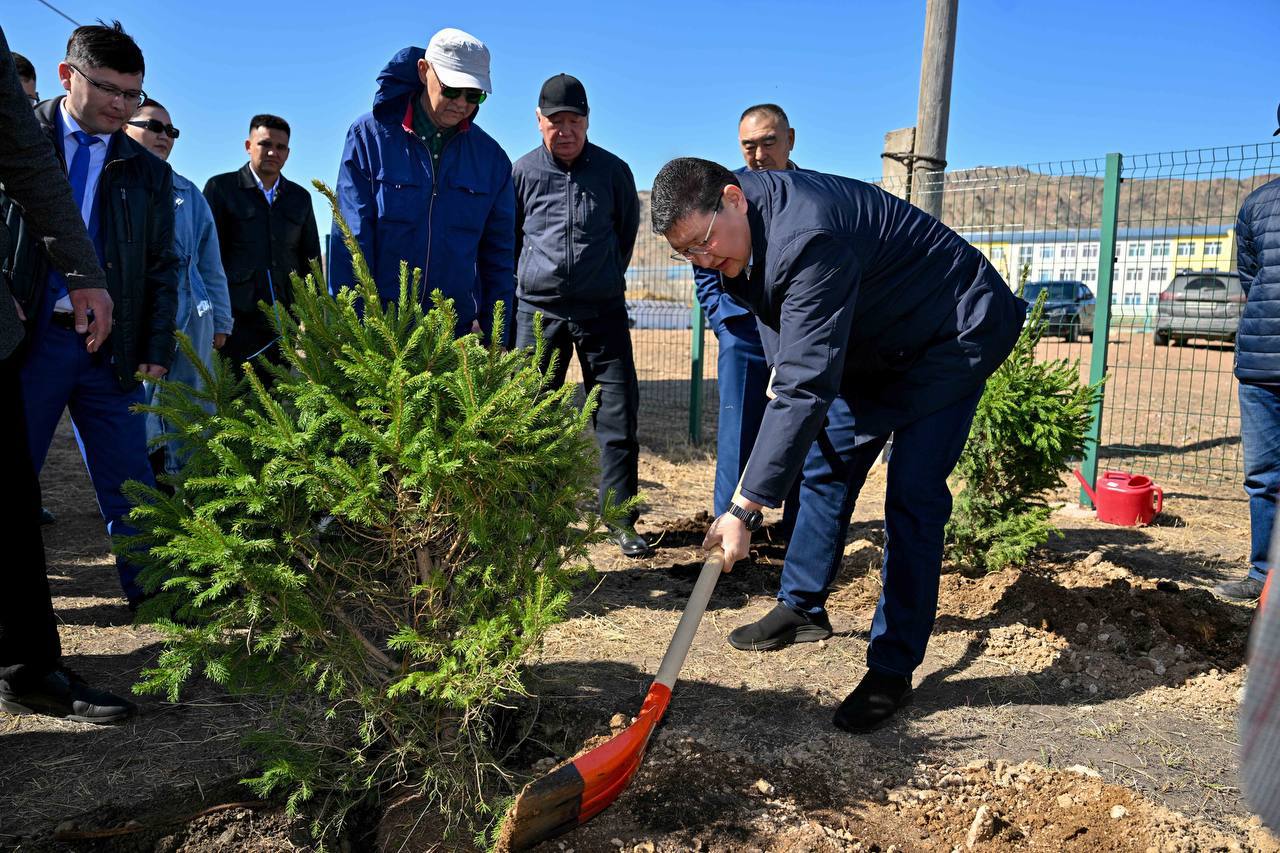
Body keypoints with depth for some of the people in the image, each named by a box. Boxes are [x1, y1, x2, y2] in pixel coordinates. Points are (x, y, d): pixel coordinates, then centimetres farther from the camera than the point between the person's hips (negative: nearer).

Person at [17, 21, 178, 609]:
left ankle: (150, 590, 14)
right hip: (28, 339, -1)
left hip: (111, 348, 1)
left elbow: (162, 268, 11)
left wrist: (156, 350, 3)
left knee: (128, 480, 4)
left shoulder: (149, 172, 11)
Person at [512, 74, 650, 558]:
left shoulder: (614, 171, 2)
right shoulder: (523, 173, 2)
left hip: (602, 309, 0)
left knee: (618, 416, -3)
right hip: (539, 309, 1)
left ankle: (620, 519, 7)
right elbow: (507, 239, 14)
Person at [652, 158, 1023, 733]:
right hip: (877, 344, 10)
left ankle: (893, 670, -6)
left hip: (955, 335, -9)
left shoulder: (808, 240, -38)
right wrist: (782, 365, -1)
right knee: (828, 462, 12)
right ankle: (804, 605, 27)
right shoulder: (743, 232, -7)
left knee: (913, 497, -15)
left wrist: (744, 509, -42)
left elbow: (805, 387, -42)